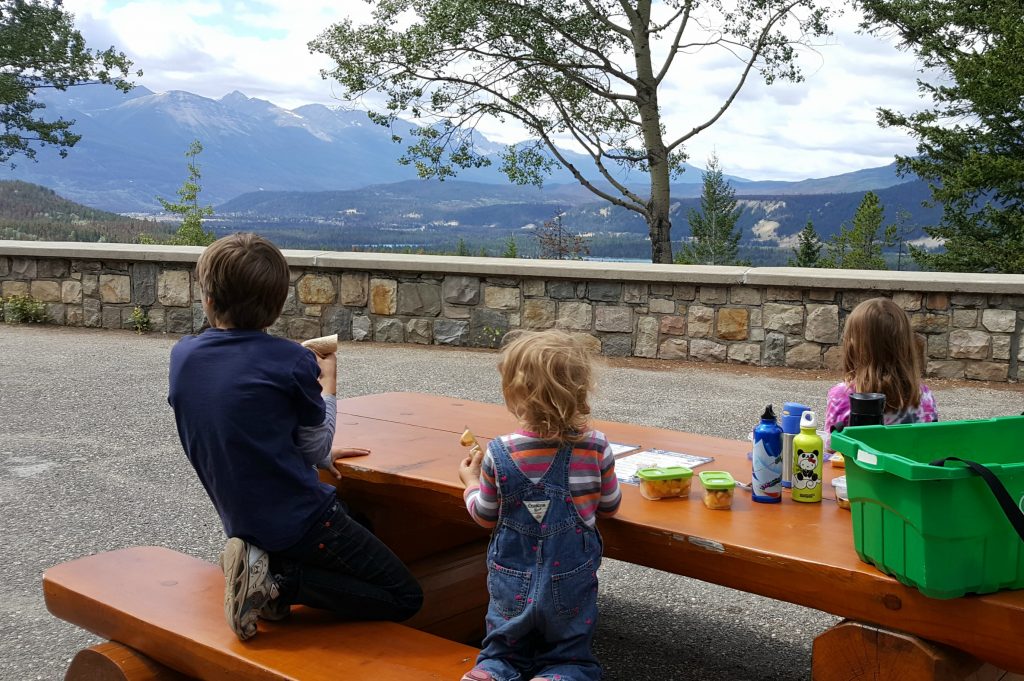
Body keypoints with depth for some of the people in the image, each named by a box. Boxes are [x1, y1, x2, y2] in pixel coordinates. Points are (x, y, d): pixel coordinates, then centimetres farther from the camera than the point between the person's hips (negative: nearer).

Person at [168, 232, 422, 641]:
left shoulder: (182, 356, 2)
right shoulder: (291, 361, -15)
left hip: (240, 524, 7)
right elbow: (316, 446, -3)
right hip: (300, 519, -7)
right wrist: (328, 382, 13)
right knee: (405, 599, 5)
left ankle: (258, 562, 5)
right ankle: (280, 584, -11)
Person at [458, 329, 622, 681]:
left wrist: (471, 482, 17)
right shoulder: (596, 447, -13)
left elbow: (485, 516, -1)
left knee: (502, 650, 21)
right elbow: (609, 507, 2)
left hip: (512, 581, 0)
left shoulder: (499, 453, -15)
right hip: (571, 583, 0)